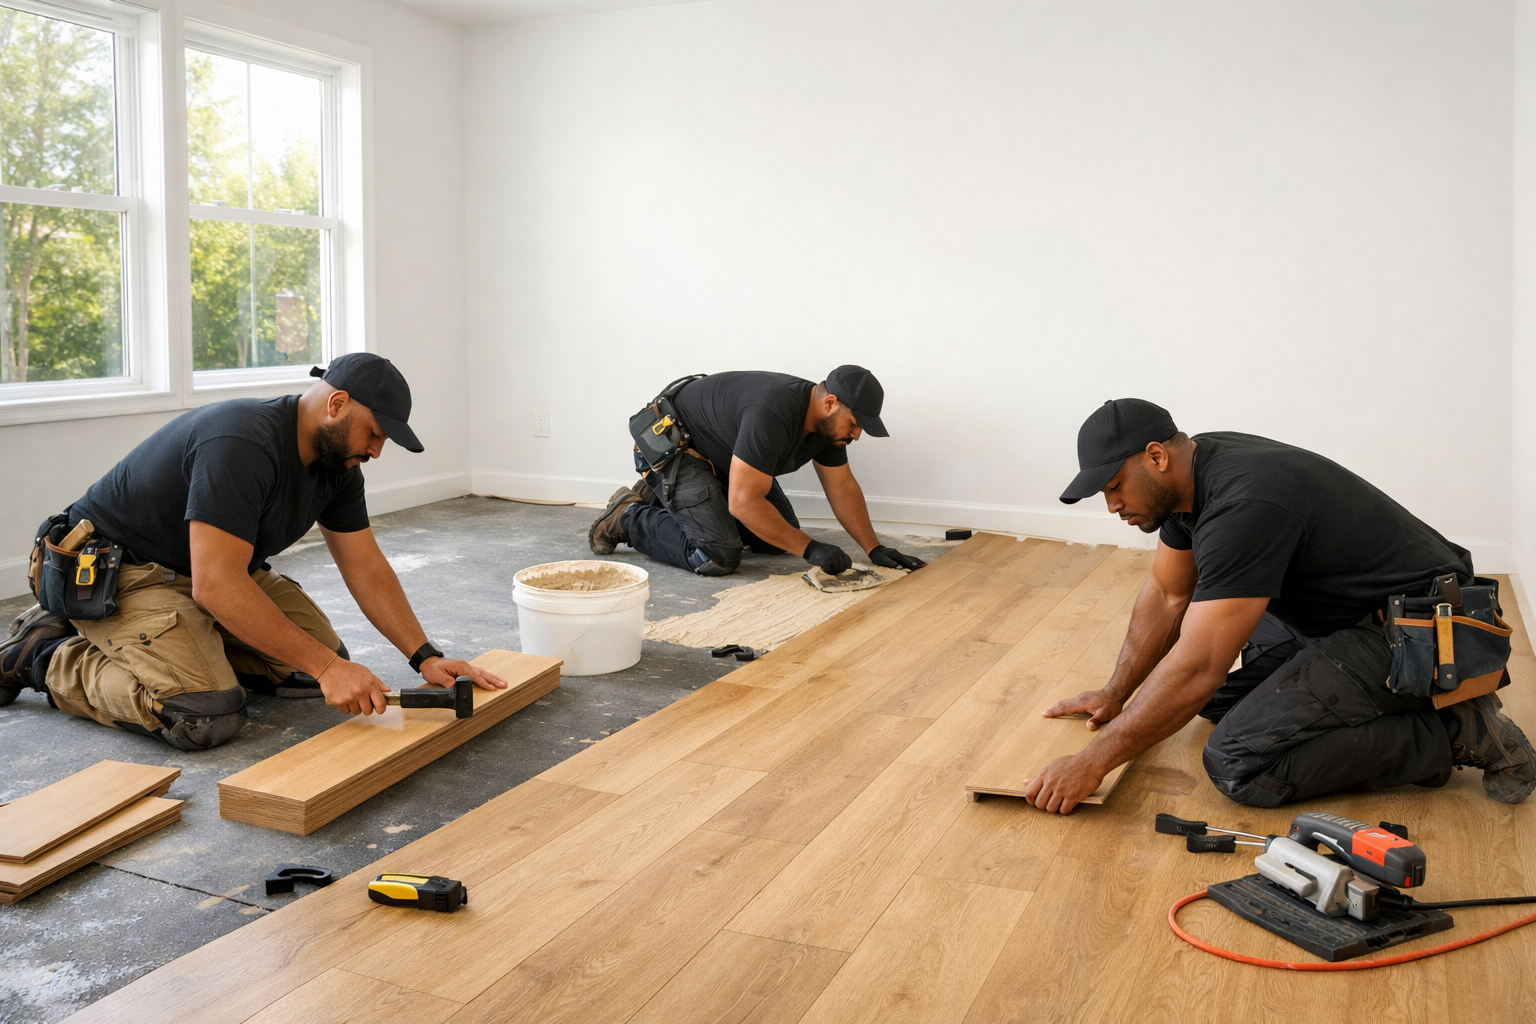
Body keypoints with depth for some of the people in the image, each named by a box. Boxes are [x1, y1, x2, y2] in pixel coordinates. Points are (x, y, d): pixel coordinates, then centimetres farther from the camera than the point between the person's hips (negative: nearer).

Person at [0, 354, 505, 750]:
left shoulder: (337, 461, -3)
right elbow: (217, 587, -36)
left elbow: (365, 567, 1)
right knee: (207, 717, -25)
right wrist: (326, 667, -35)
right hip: (113, 569, -9)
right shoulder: (241, 444, -31)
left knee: (324, 657, -2)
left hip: (212, 568, 9)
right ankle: (48, 654, -2)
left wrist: (424, 656, -9)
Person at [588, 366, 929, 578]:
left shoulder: (826, 421, -8)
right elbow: (744, 502, -36)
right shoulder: (773, 415, -36)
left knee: (778, 539, 9)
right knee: (719, 557, -23)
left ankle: (663, 501, 19)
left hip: (722, 456, 10)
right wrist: (809, 548, -32)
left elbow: (842, 487, 3)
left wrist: (874, 549, -5)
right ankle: (629, 516, -1)